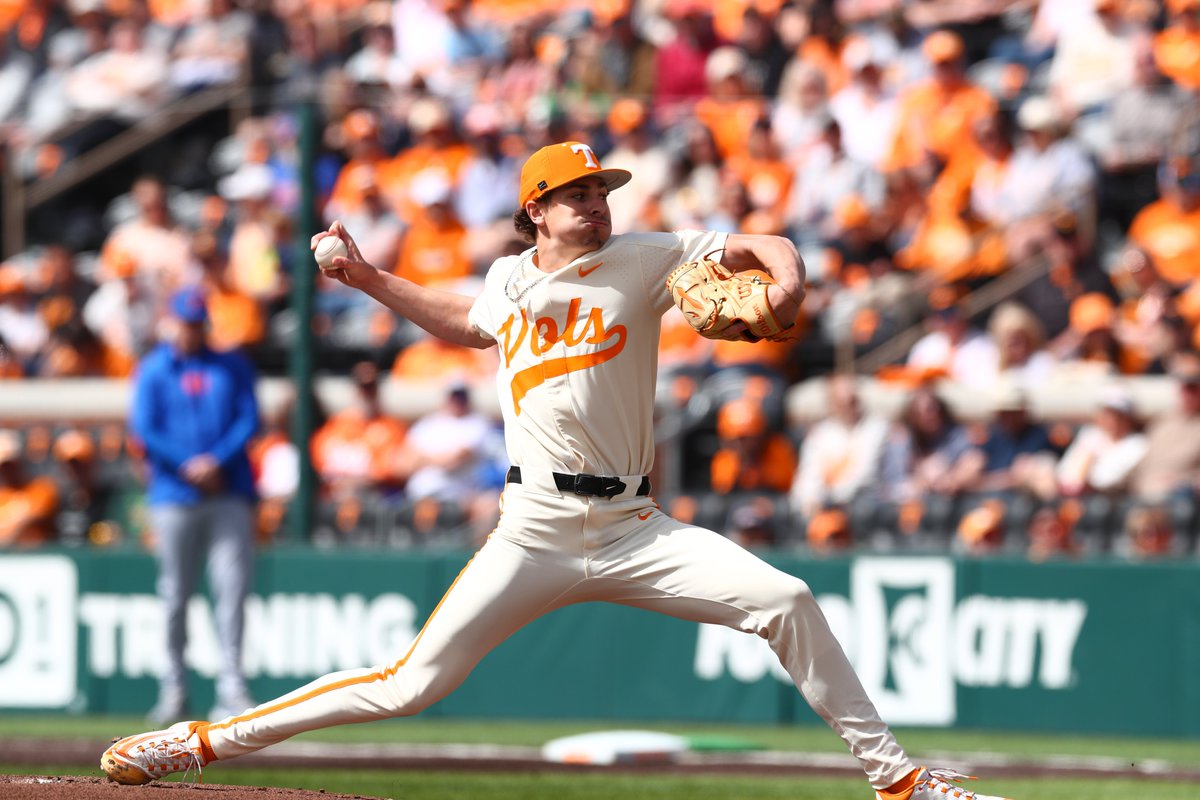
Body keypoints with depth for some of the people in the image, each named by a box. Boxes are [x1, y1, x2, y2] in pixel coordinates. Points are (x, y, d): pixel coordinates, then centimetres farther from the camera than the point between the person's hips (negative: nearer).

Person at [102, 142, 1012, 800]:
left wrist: (785, 278, -25)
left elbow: (761, 243, -3)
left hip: (632, 532, -1)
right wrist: (371, 280, 30)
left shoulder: (641, 260, 1)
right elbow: (468, 323, 35)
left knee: (787, 603, -19)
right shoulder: (510, 279, 11)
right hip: (533, 536, 1)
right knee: (412, 683, -7)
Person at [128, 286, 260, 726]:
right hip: (174, 494, -1)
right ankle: (173, 687, 9)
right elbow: (144, 430, -2)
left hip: (229, 494, 1)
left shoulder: (233, 366, 11)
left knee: (232, 587, -7)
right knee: (175, 594, 1)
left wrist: (216, 462, -11)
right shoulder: (153, 370, 6)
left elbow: (249, 421, 4)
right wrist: (189, 467, -12)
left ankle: (231, 688, -8)